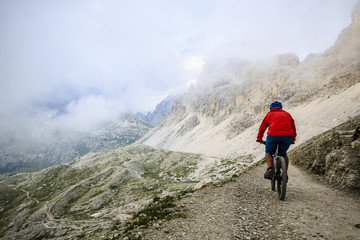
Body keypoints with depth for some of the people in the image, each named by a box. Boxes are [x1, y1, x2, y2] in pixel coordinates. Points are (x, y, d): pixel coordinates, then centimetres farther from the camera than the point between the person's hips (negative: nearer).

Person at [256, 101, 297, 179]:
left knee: (268, 152, 17)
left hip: (273, 135, -3)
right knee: (283, 154, 23)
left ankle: (270, 168, -6)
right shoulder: (287, 114, 28)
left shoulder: (269, 114, 21)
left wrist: (259, 139, 34)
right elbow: (293, 128, 30)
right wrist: (293, 140, 42)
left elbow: (262, 127, 23)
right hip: (288, 136, 3)